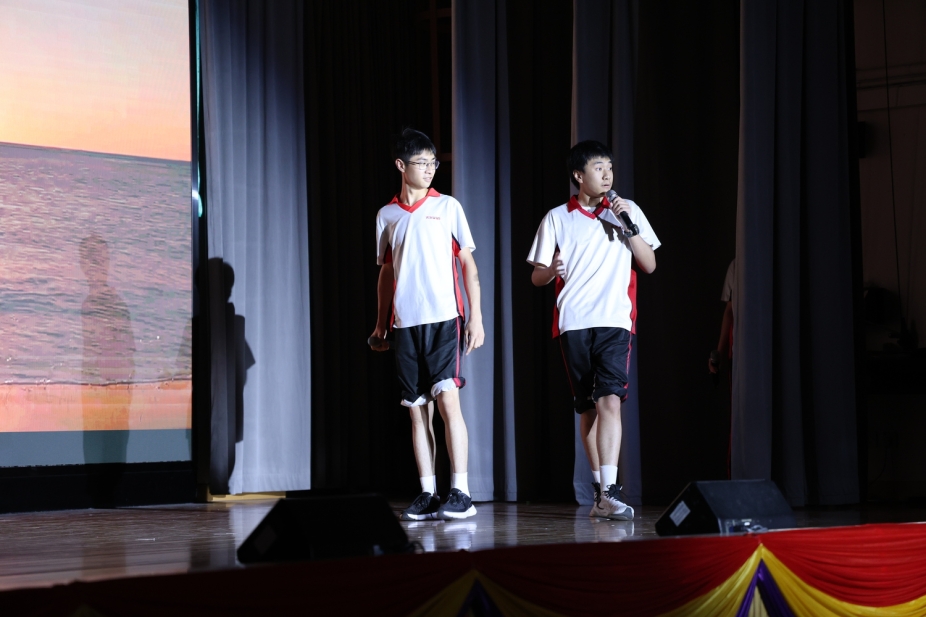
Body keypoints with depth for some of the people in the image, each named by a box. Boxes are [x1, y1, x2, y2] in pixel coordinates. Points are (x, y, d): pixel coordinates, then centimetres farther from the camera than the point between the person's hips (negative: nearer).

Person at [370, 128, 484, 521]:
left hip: (444, 318, -3)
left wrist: (476, 317, -3)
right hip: (405, 324, 3)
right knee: (417, 410, 3)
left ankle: (460, 492, -12)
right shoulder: (387, 215, 12)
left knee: (447, 399, -13)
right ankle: (427, 495, 6)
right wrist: (380, 324, 14)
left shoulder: (447, 207, 5)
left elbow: (468, 264, 4)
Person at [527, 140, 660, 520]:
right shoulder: (557, 219, 10)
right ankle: (601, 491, 13)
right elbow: (536, 277, 12)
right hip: (572, 322, 2)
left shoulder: (628, 211, 10)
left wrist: (628, 224, -5)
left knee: (609, 401, -18)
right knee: (587, 407, 5)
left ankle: (608, 492, -24)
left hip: (615, 321, -1)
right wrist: (551, 270, -12)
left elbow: (650, 264, 7)